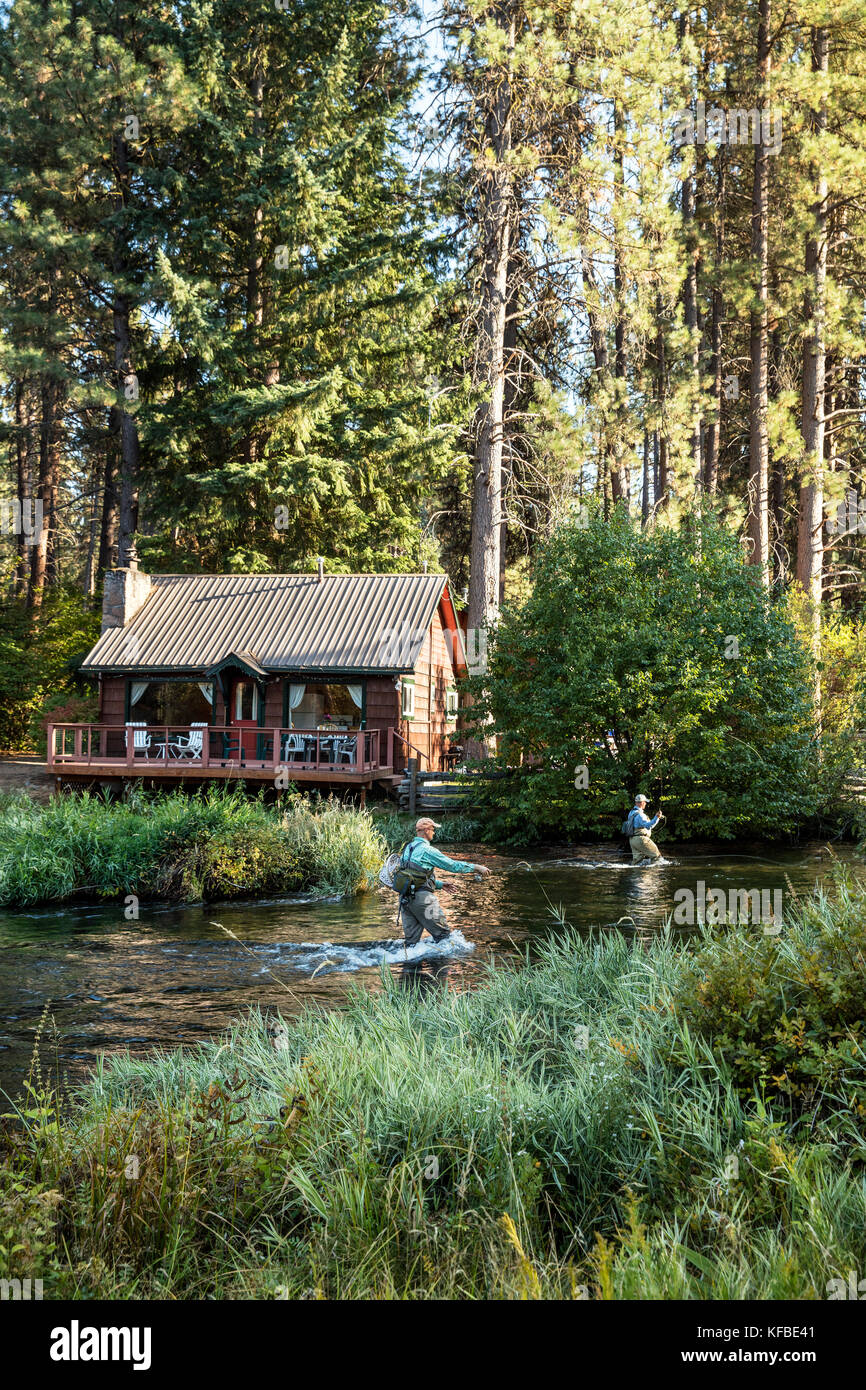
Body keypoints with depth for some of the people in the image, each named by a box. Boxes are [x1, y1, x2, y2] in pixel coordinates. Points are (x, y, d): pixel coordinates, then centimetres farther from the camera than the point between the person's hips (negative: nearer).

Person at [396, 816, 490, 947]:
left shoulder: (408, 848, 17)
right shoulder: (426, 850, -8)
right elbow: (452, 865, -6)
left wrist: (441, 884, 31)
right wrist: (476, 868, 4)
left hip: (405, 897, 8)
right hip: (422, 897, -8)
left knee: (411, 940, 9)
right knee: (443, 934, 3)